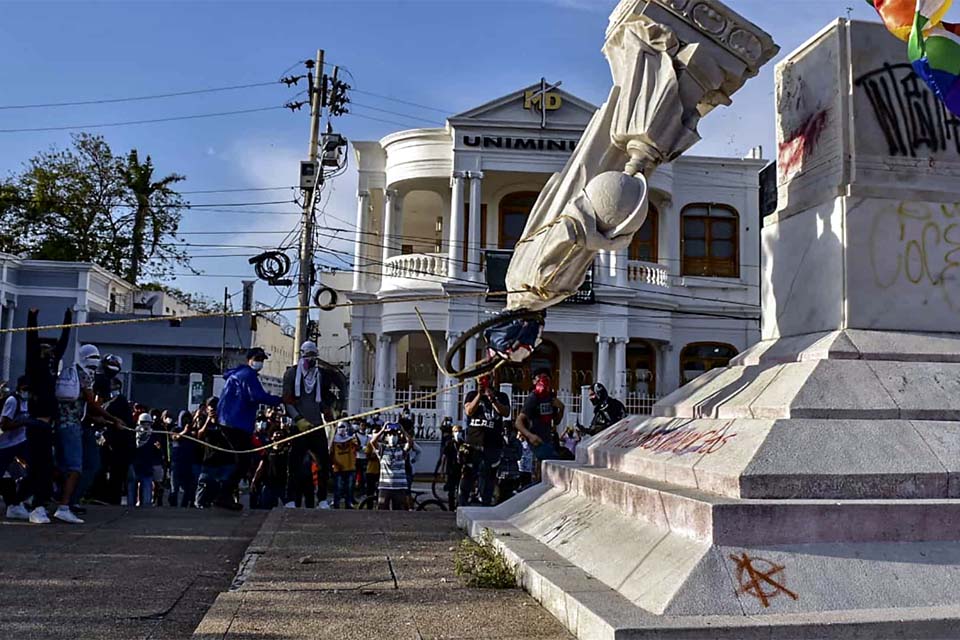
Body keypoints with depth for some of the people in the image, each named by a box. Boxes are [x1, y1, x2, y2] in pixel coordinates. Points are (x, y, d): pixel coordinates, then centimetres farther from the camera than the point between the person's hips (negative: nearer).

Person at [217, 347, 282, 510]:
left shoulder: (237, 374, 23)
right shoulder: (248, 375, -9)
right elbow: (258, 396, -24)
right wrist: (281, 400, -19)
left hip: (229, 422, 11)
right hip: (238, 424, -11)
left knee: (242, 460, 16)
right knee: (244, 460, -9)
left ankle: (226, 495, 17)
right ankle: (225, 495, -10)